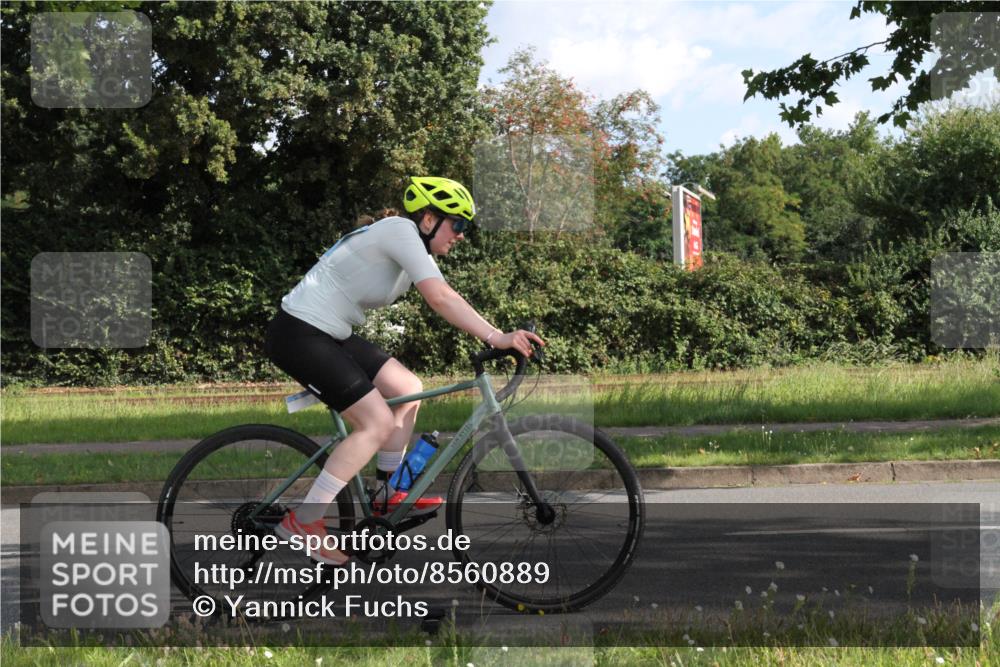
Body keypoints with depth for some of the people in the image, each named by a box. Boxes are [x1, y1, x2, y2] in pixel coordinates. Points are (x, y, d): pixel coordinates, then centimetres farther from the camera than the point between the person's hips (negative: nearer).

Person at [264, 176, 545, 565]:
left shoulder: (415, 249, 12)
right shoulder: (401, 230, -17)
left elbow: (448, 302, 7)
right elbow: (440, 299, -27)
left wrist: (505, 337, -4)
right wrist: (496, 338, -29)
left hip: (330, 335, 10)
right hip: (298, 335, -10)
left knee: (409, 390, 12)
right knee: (378, 424, -13)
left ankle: (388, 495, 23)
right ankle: (302, 522, -8)